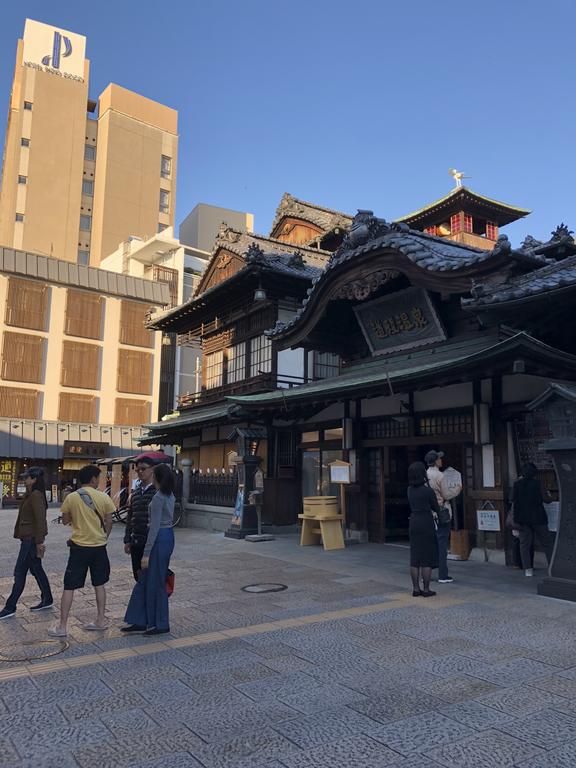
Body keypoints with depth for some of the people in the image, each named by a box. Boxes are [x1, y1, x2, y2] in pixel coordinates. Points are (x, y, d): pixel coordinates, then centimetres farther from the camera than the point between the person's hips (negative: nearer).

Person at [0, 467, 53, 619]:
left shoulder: (36, 495, -18)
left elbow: (40, 519, -22)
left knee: (20, 572, -1)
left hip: (31, 539, -10)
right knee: (36, 569, 15)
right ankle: (47, 600, 24)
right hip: (28, 538, 10)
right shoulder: (30, 495, 13)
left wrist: (40, 541, -22)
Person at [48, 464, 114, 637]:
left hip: (79, 546, -1)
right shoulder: (103, 497, -5)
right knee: (99, 584, 16)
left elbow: (65, 521, 6)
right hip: (99, 546, 2)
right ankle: (101, 621, 21)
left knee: (69, 587, 6)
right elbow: (108, 523, 1)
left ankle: (62, 627, 9)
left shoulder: (71, 498, -6)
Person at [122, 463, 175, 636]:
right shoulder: (170, 495, 9)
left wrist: (146, 553, -18)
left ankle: (160, 624, 15)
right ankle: (140, 621, 23)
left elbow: (155, 527, -21)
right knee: (144, 581, 16)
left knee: (155, 583, 3)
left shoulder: (158, 498, -19)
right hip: (168, 537, 10)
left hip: (160, 539, -10)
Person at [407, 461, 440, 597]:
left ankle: (416, 589, 14)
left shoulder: (410, 489, 4)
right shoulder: (428, 491, -13)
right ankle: (426, 590, 6)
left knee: (415, 557, 9)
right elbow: (436, 508, -1)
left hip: (413, 522, 6)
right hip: (426, 523, -6)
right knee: (428, 557, 2)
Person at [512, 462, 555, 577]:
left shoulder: (517, 484, -2)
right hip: (538, 518, -2)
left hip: (522, 519, 2)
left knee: (524, 544, 6)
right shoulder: (537, 483, -10)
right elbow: (546, 499, -8)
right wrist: (548, 495, 13)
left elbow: (513, 500, 4)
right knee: (547, 542, 8)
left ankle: (528, 569, 2)